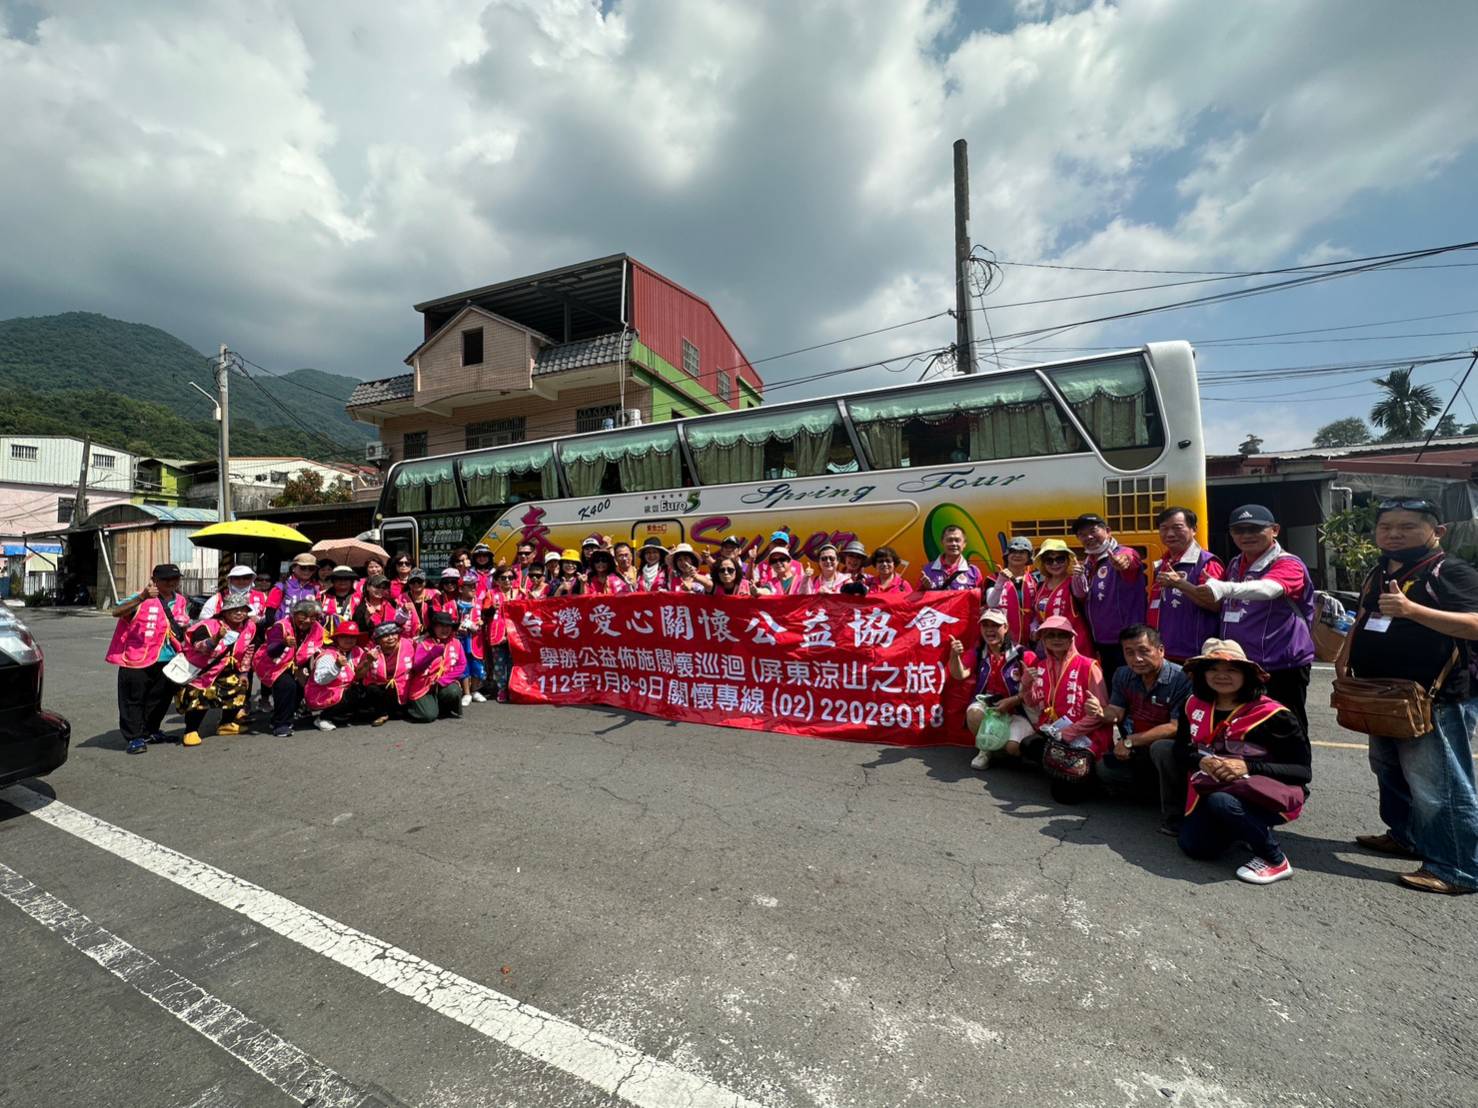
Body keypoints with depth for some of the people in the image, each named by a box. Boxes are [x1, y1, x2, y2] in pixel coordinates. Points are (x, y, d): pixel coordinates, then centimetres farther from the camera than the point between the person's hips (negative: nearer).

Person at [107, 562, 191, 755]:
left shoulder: (181, 601, 11)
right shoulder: (141, 599, -8)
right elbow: (116, 612, -25)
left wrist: (184, 630, 8)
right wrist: (142, 597, -35)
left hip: (167, 660, 6)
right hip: (137, 659, -6)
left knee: (161, 698, 14)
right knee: (134, 699, 1)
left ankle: (150, 731, 32)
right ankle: (133, 737, 10)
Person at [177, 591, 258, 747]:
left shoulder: (249, 628, -7)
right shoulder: (208, 626, -25)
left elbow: (247, 652, 6)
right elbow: (200, 649, -38)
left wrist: (243, 672, 8)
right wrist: (217, 638, -56)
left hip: (224, 670, 6)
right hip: (199, 669, -6)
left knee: (238, 689, 3)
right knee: (198, 697, -17)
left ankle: (226, 725, 23)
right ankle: (190, 732, 2)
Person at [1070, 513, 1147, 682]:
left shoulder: (1124, 554, -13)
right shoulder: (1088, 563, 9)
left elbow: (1130, 560, -38)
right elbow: (1080, 597, 7)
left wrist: (1124, 562, -62)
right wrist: (1077, 578, -13)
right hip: (1099, 641, 7)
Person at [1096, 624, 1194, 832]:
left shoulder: (1181, 679, -21)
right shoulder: (1123, 676, 0)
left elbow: (1176, 727, -26)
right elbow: (1115, 713, 0)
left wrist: (1130, 742, -24)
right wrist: (1100, 712, -26)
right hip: (1139, 753, 6)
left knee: (1161, 748, -38)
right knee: (1104, 768, -14)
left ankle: (1174, 813, -17)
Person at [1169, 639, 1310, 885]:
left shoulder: (1272, 715, -11)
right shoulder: (1195, 706, 3)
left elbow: (1303, 770, -10)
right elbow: (1181, 750, 9)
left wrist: (1248, 767, -24)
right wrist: (1201, 761, -15)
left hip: (1270, 795, -5)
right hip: (1214, 790, 5)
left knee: (1221, 801, -37)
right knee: (1194, 845, -11)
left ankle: (1276, 861, -10)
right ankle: (1246, 827, 20)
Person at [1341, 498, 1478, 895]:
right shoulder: (1378, 573, 13)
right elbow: (1363, 619, 24)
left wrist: (1412, 610, -35)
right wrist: (1346, 652, 9)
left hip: (1436, 700, -9)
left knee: (1437, 786, -5)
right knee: (1389, 771, 20)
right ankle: (1406, 836, 36)